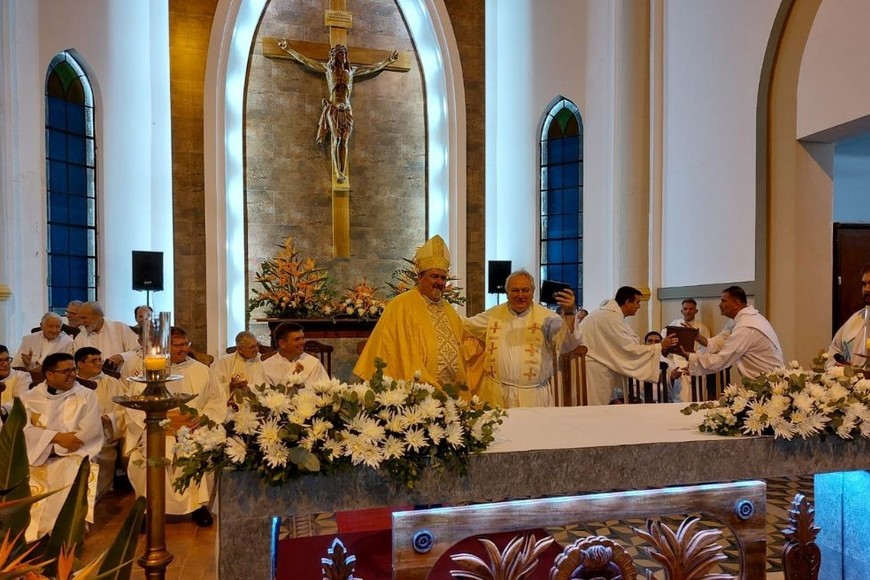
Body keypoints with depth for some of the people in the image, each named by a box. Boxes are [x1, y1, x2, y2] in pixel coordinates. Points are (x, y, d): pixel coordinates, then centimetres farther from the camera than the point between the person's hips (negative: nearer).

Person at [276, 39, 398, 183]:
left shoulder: (352, 70, 15)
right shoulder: (328, 68, 8)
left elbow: (373, 68, 23)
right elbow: (305, 61, 6)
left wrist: (387, 61, 26)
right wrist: (288, 49, 2)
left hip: (347, 110, 3)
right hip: (333, 109, -3)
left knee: (344, 141, -4)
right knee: (336, 139, -12)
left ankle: (343, 172, -8)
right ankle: (337, 172, -16)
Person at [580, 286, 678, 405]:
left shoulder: (609, 313, 12)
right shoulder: (612, 317, -17)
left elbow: (622, 347, 15)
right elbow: (630, 349, -16)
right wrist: (660, 346, -7)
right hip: (592, 371, -10)